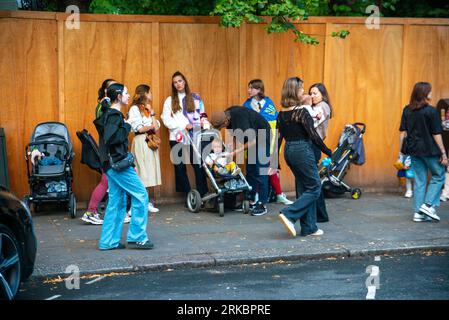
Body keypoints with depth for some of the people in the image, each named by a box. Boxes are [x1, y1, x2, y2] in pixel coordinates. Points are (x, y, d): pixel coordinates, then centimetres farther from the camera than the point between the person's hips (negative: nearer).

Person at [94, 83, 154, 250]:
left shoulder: (109, 114, 17)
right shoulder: (114, 115, -14)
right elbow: (111, 138, -26)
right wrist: (126, 127, -15)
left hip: (112, 164, 10)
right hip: (118, 164, -10)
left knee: (117, 201, 12)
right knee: (140, 195, -5)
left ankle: (108, 241, 14)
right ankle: (137, 237, -2)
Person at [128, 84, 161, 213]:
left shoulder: (147, 109, 20)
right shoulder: (134, 109, -4)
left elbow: (156, 128, 9)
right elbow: (139, 128, -13)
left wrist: (151, 113, 4)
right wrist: (151, 126, -3)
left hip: (151, 142, 7)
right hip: (141, 142, -7)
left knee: (148, 173, 6)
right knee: (142, 172, -8)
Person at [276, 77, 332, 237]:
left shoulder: (282, 113, 5)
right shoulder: (301, 111, -16)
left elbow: (278, 138, 9)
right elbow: (313, 135, -16)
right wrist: (328, 152, -6)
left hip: (288, 151, 8)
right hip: (303, 151, -8)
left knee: (305, 189, 15)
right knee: (314, 189, 2)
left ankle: (309, 227, 16)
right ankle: (289, 214, -11)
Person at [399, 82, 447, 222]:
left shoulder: (407, 110, 5)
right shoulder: (431, 111, -11)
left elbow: (403, 132, 5)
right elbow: (436, 134, -11)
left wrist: (401, 150, 10)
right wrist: (443, 153, -7)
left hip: (413, 150, 5)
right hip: (430, 150, -5)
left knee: (419, 181, 11)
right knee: (438, 176, 12)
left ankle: (418, 213, 12)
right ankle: (428, 205, 0)